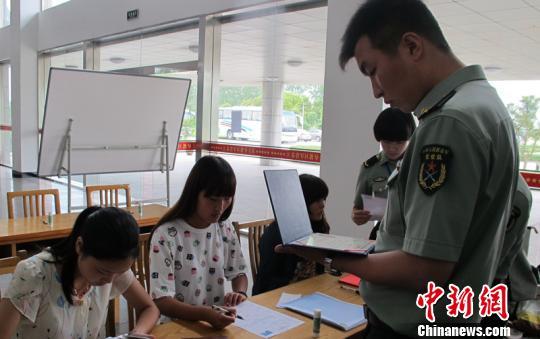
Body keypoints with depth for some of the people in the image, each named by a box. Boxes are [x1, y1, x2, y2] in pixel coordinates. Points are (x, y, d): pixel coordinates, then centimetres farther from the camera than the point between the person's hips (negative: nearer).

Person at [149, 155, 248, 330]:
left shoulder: (225, 229, 0)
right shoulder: (166, 235, -16)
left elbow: (238, 273, 12)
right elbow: (161, 301, -18)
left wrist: (239, 293, -9)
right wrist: (206, 314, -32)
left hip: (219, 321, 5)